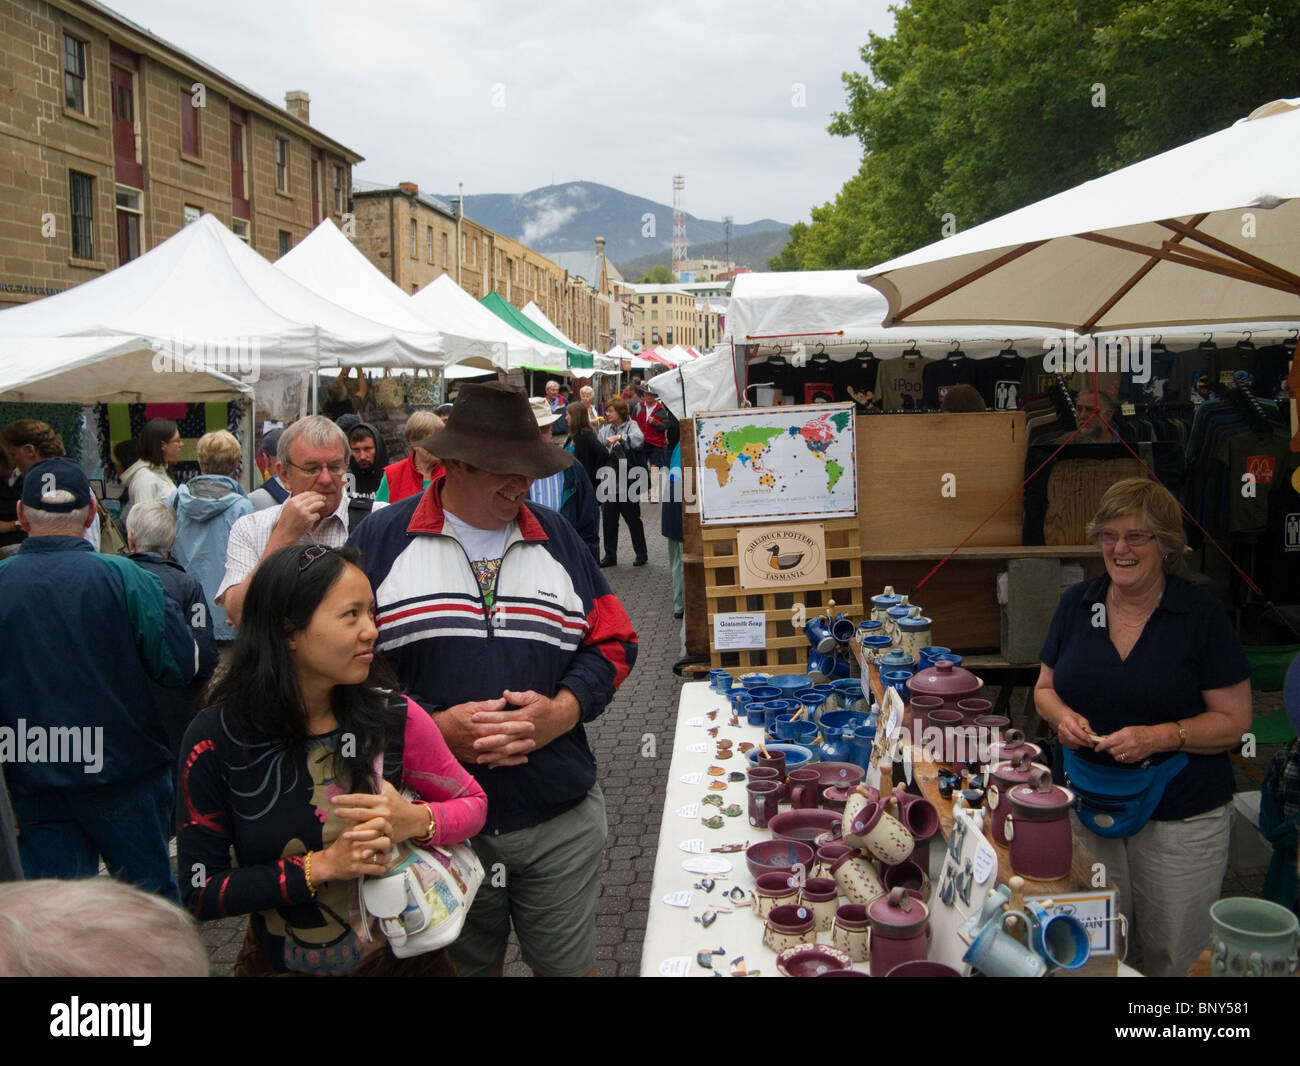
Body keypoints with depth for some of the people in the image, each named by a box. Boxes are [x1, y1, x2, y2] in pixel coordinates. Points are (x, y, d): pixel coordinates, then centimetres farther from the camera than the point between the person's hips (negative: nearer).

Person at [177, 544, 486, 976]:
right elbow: (200, 893, -15)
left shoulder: (396, 719, -17)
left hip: (399, 956, 1)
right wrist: (322, 867, -26)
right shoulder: (216, 737, -18)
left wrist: (415, 821, -25)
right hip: (280, 961, -1)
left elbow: (473, 803, -4)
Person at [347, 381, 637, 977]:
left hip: (560, 819, 2)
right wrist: (430, 727, -18)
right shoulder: (382, 540, -4)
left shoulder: (556, 537, 6)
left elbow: (612, 642, 7)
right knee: (462, 964, 19)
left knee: (568, 964, 15)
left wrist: (560, 712, -11)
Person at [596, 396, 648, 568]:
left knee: (633, 519, 6)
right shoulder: (605, 429, 10)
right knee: (608, 520, 8)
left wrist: (619, 438, -29)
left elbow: (639, 439, -25)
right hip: (608, 481, 5)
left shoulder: (631, 426, -5)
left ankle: (641, 554, 19)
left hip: (628, 482, -5)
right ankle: (610, 555, 18)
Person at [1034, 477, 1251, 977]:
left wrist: (1160, 736, -22)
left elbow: (1234, 720, -8)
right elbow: (1046, 687, 12)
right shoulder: (1076, 604, 2)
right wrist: (1062, 715, -10)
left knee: (1172, 955, 9)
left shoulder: (1202, 615, -9)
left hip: (1180, 820, -3)